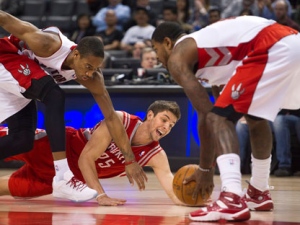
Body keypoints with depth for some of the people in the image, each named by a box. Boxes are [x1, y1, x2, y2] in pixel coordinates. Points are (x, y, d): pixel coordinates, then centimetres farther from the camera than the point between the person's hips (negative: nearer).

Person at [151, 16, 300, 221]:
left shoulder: (177, 57, 8)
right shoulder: (201, 43, 34)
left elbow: (205, 114, 2)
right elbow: (223, 109, 37)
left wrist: (205, 168, 9)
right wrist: (211, 162, 42)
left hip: (270, 49, -9)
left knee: (219, 118, -5)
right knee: (256, 116, 30)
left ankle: (233, 199, -22)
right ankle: (259, 193, 40)